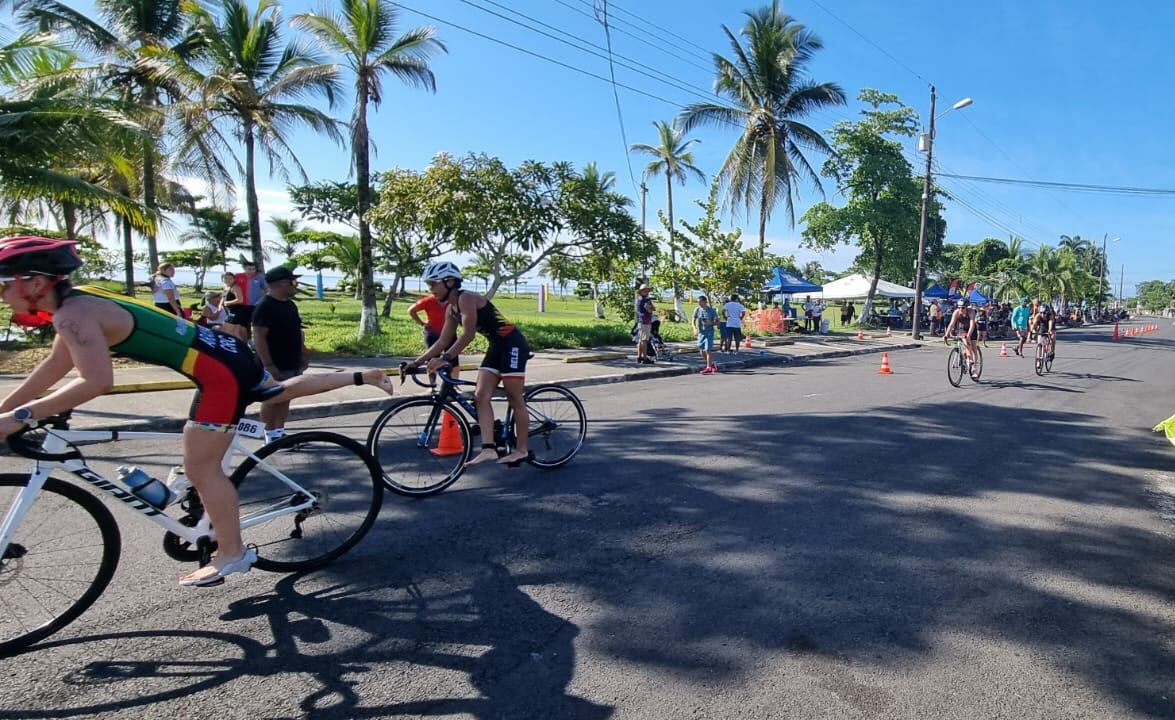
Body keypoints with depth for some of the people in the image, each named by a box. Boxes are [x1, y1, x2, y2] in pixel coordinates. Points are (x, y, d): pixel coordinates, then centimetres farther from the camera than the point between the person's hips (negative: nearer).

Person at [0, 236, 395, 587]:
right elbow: (55, 365, 22)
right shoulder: (78, 299, 13)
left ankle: (231, 554, 13)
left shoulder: (72, 314, -15)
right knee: (286, 390, 30)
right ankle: (363, 376, 35)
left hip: (220, 372, -9)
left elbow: (96, 382, -27)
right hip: (226, 352, 10)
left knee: (201, 469, 1)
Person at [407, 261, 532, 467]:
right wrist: (417, 362, 3)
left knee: (515, 399, -3)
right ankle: (488, 448, -6)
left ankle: (522, 450, 5)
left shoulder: (467, 298, -18)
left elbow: (468, 335, -28)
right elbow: (443, 342, 9)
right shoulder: (451, 309, 9)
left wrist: (445, 359, -33)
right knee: (481, 396, -2)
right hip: (496, 347, 9)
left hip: (512, 344, -9)